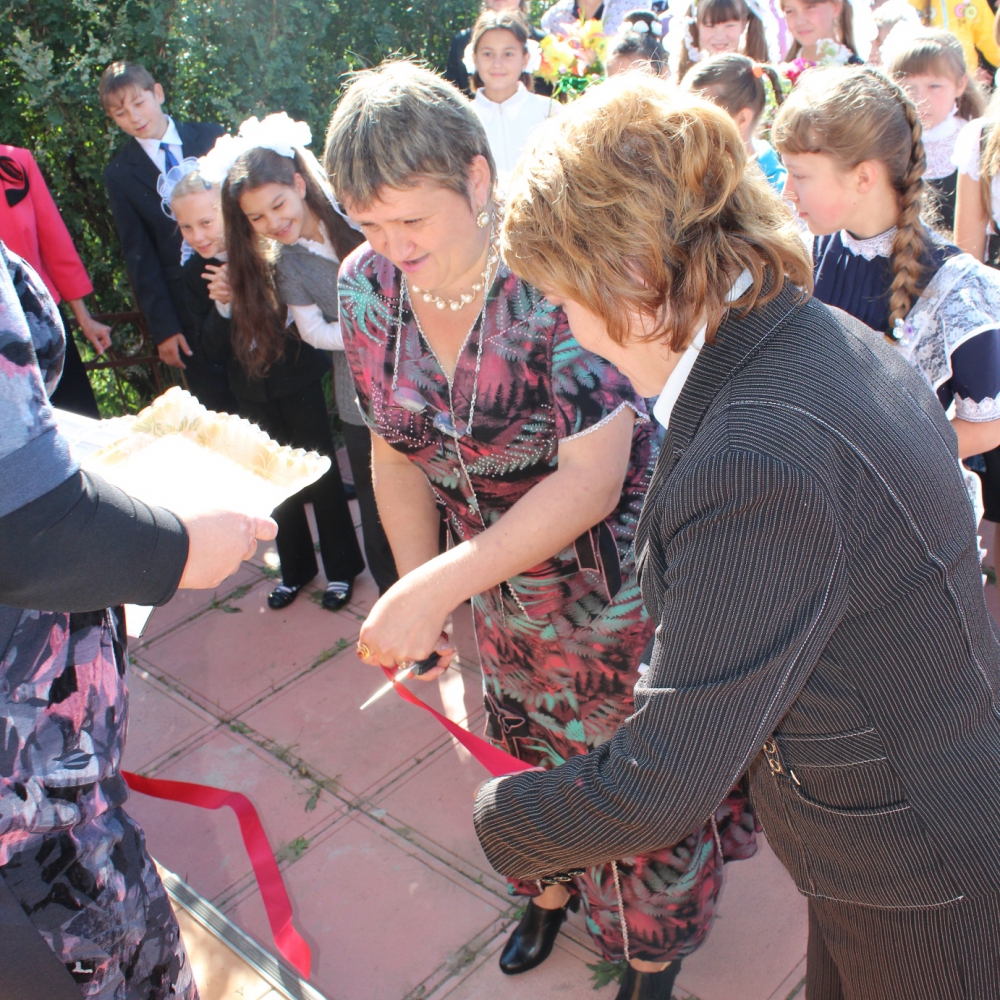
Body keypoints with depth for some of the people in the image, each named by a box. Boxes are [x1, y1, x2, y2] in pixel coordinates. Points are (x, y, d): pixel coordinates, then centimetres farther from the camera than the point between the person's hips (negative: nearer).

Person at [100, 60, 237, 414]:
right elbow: (140, 255, 1)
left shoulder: (212, 137, 4)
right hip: (188, 311, -1)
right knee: (219, 412, 3)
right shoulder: (120, 174, 3)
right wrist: (163, 328, -4)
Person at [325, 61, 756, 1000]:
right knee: (530, 746, 27)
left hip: (617, 587, -5)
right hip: (505, 591, 5)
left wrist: (436, 589, -34)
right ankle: (552, 887, 59)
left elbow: (591, 479, -31)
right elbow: (396, 455, 2)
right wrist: (415, 590, -6)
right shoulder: (368, 287, -10)